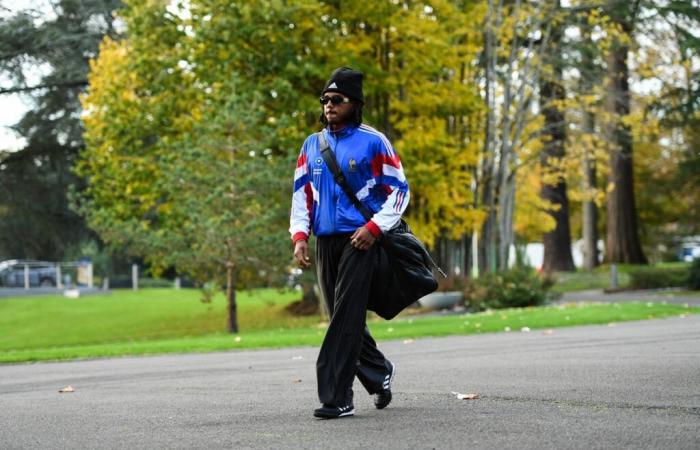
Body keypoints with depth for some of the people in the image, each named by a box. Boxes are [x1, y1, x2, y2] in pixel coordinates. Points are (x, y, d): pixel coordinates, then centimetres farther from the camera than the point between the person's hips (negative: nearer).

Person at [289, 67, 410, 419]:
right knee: (342, 318, 11)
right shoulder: (312, 145, 13)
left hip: (359, 239, -6)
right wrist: (299, 236, 2)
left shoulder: (373, 142, -3)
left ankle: (337, 398, -13)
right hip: (325, 242, 6)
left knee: (347, 317, -12)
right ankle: (378, 372, 33)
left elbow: (398, 189, -1)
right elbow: (301, 193, 15)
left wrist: (374, 228, -12)